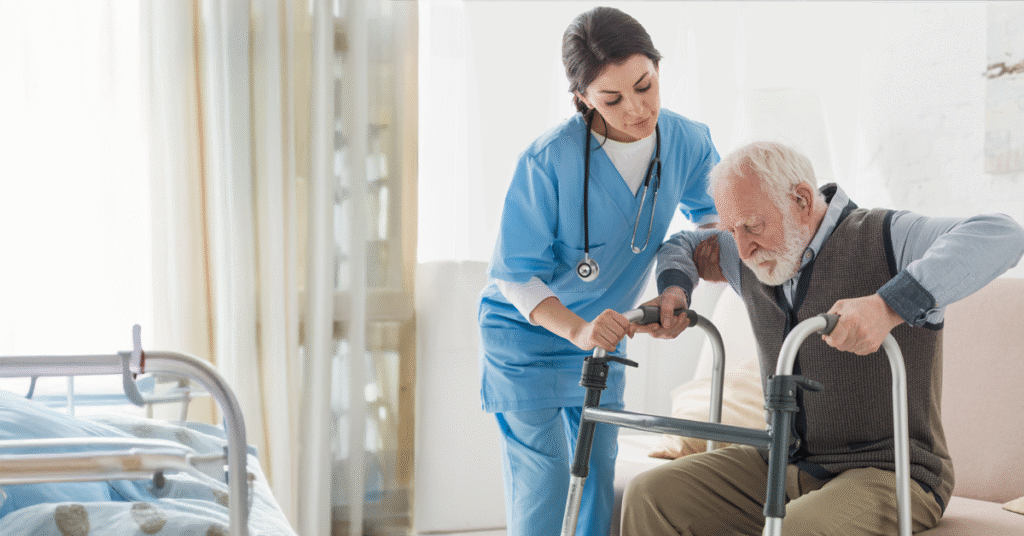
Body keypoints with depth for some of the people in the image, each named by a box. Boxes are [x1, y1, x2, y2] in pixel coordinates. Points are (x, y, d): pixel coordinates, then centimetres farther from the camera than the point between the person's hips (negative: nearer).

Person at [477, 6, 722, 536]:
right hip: (526, 334, -5)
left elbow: (709, 211, 7)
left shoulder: (686, 141, -14)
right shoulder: (549, 160, -28)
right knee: (543, 483, -6)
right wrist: (577, 329, -37)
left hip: (601, 333, 5)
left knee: (600, 478, 12)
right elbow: (517, 275, -21)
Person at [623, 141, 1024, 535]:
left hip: (885, 474, -6)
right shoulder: (755, 258, 8)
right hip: (781, 466, 6)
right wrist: (674, 288, 4)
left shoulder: (885, 240, -12)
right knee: (650, 498, -12)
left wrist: (890, 305, -42)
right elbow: (682, 243, 28)